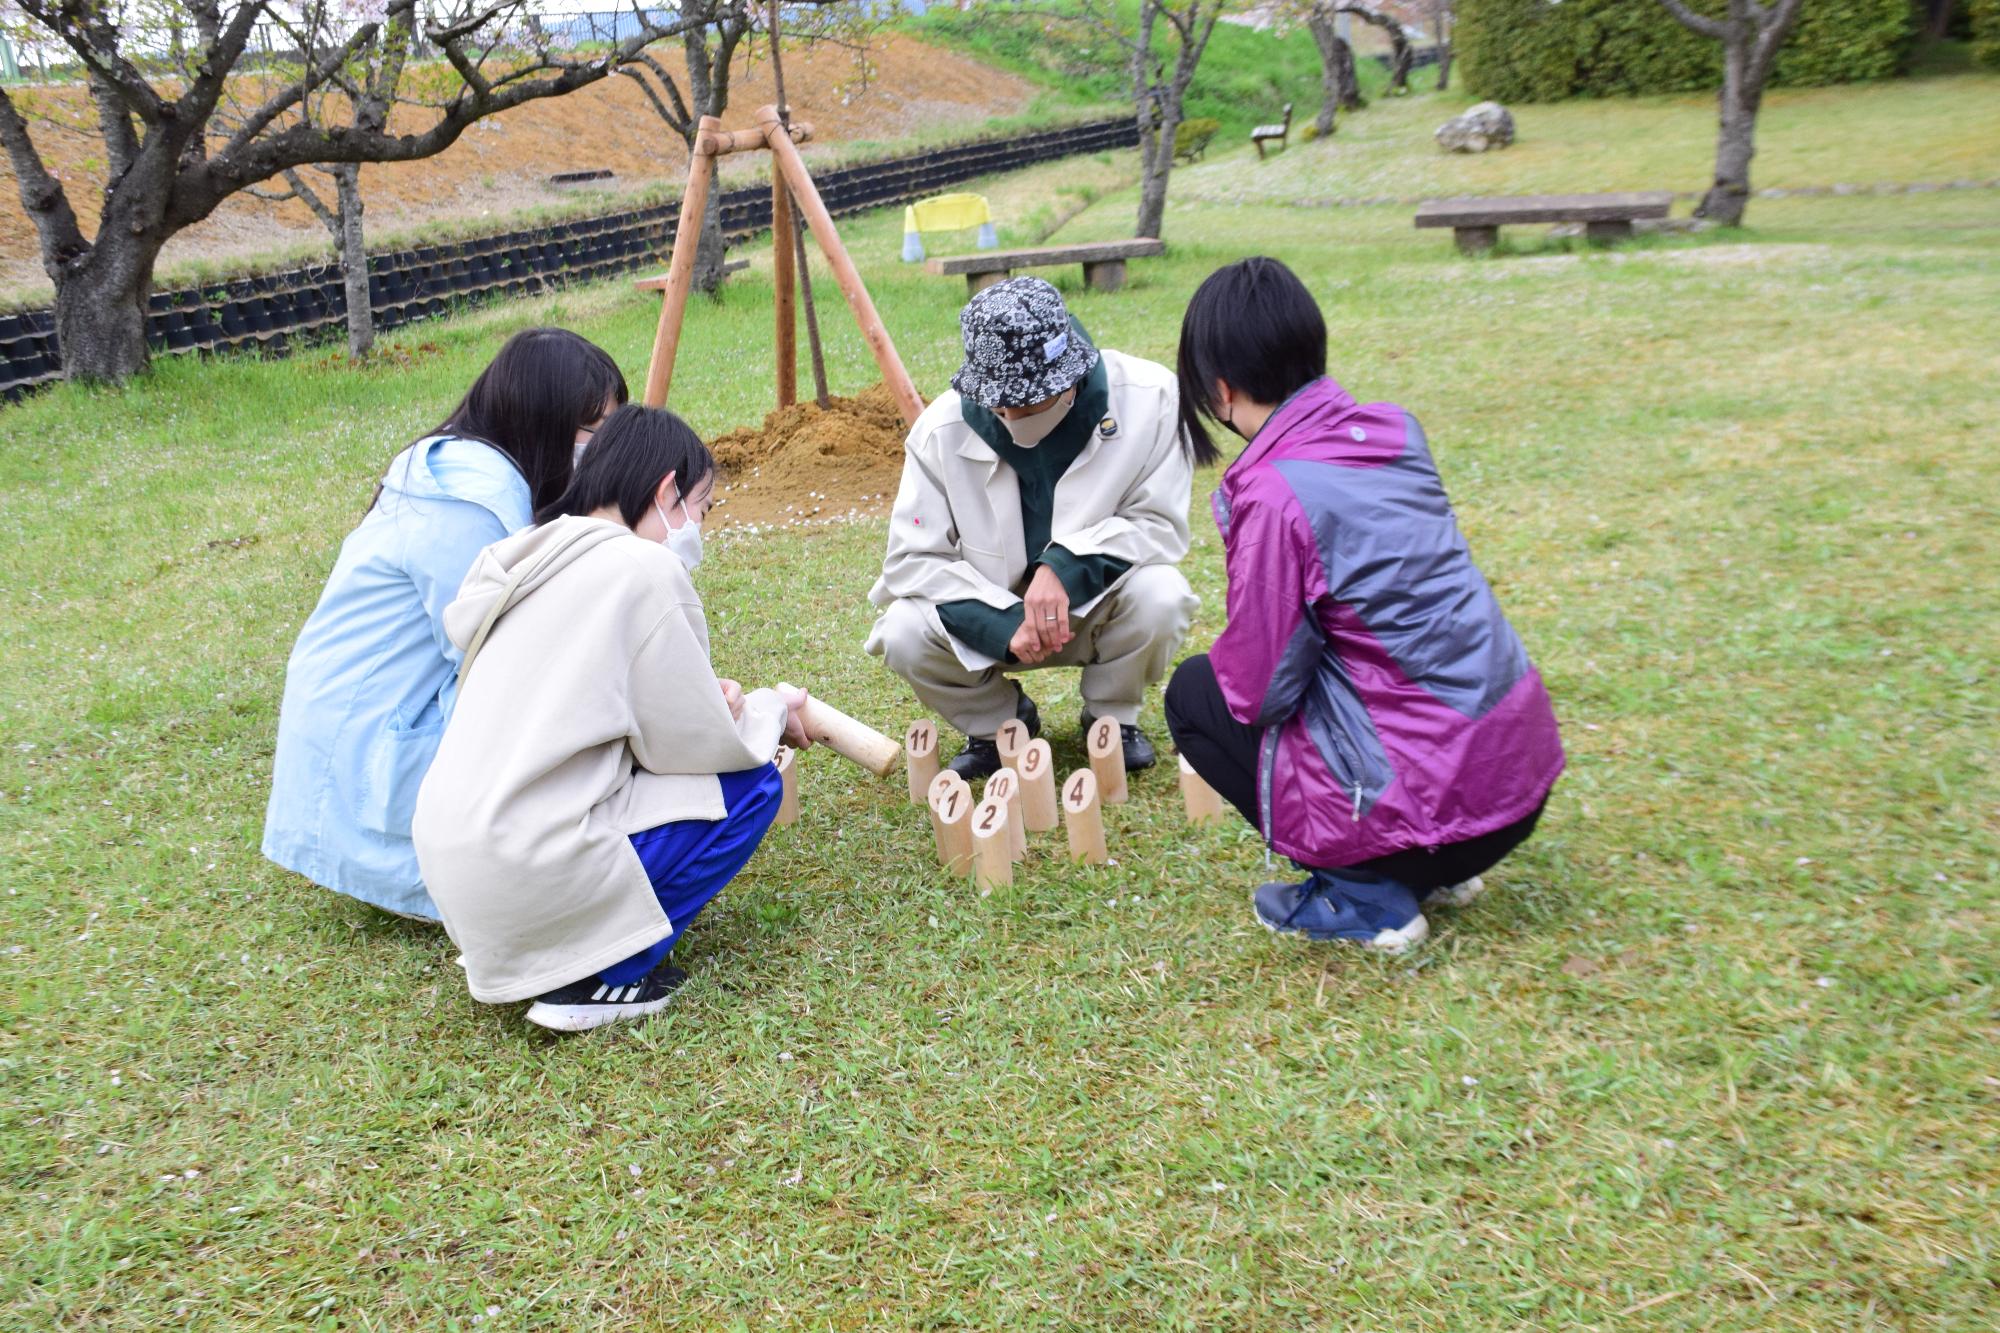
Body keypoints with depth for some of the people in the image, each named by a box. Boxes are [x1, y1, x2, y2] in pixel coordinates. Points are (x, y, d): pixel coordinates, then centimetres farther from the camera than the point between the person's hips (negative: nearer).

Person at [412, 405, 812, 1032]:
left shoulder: (533, 559, 13)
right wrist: (771, 715, 15)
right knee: (750, 784, 5)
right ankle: (593, 979, 0)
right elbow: (698, 742, -5)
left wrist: (709, 704, 8)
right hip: (526, 876, -8)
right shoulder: (645, 567, -11)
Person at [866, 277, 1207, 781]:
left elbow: (1159, 524, -16)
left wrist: (1068, 566, -33)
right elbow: (912, 558, -15)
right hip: (993, 620, 1)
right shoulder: (943, 428, -17)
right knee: (904, 635, -27)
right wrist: (1004, 625, -29)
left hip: (1094, 605, 0)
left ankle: (1112, 715, 1)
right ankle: (999, 720, 6)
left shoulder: (1148, 397, -20)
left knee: (1160, 596, -33)